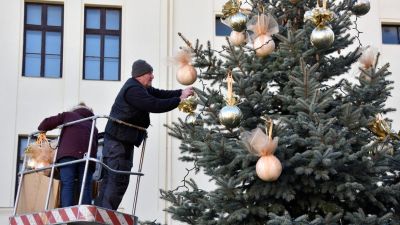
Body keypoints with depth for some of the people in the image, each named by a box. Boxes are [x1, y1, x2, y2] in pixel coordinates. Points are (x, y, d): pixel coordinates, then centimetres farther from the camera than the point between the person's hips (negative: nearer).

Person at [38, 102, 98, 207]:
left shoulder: (68, 115, 27)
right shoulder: (93, 127, 35)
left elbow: (48, 122, 21)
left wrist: (41, 130, 40)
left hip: (68, 152, -2)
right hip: (87, 155, 2)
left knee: (67, 185, -9)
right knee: (86, 187, -1)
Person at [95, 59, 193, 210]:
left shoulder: (140, 87, 14)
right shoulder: (133, 90, -20)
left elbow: (160, 94, 12)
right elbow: (155, 105, -26)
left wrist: (181, 92, -1)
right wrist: (179, 99, -18)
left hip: (122, 140, 11)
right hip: (118, 141, -11)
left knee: (110, 179, 12)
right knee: (119, 180, -11)